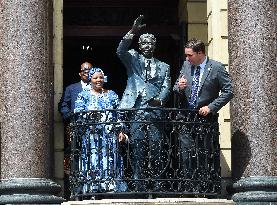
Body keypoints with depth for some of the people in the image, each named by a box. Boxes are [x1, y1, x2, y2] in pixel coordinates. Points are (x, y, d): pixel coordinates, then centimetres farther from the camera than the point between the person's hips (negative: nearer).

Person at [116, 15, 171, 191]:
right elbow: (120, 51, -5)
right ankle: (139, 187, -1)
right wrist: (132, 32, -16)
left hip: (155, 112, 1)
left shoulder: (163, 67, 20)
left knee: (156, 150, -2)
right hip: (136, 112, -1)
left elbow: (166, 87, 8)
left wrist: (160, 100, -13)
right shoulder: (133, 60, 15)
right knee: (138, 151, -4)